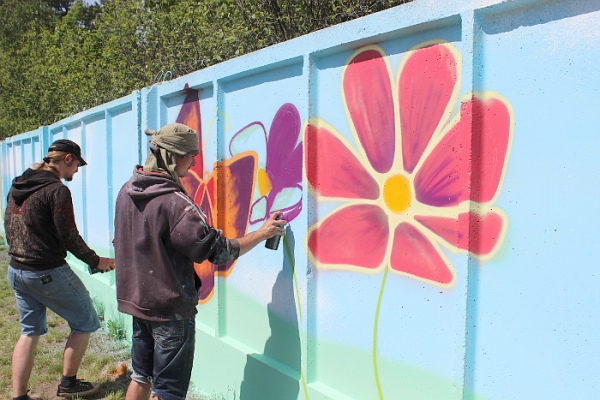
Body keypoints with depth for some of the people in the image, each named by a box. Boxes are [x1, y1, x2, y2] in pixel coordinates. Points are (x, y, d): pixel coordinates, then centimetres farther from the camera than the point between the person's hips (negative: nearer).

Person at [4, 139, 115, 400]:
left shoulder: (17, 186, 9)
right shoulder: (57, 190, -17)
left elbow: (9, 229, 16)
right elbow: (69, 238, -17)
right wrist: (96, 261, -5)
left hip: (16, 270, 9)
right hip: (48, 273, -8)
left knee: (30, 331, 19)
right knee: (85, 323, 9)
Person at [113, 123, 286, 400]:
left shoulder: (127, 192, 3)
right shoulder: (173, 202, -24)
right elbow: (217, 250, -21)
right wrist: (262, 233, -10)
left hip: (136, 299, 9)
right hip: (171, 307, -8)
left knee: (141, 378, 23)